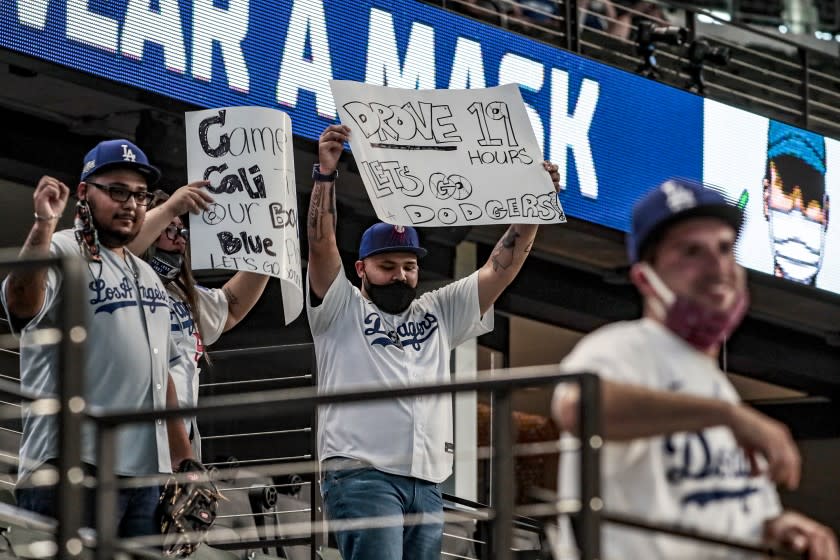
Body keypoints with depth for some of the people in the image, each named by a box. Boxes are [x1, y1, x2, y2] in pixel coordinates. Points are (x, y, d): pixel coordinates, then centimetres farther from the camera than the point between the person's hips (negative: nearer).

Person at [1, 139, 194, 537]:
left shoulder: (146, 276, 23)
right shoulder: (61, 252, -2)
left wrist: (184, 459, 22)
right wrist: (44, 224, -34)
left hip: (145, 473, 8)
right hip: (72, 467, -8)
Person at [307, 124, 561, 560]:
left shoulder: (438, 313, 23)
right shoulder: (341, 310, 10)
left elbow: (500, 269, 17)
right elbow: (321, 244, -5)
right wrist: (325, 173, -16)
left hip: (427, 486, 6)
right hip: (361, 475, -6)